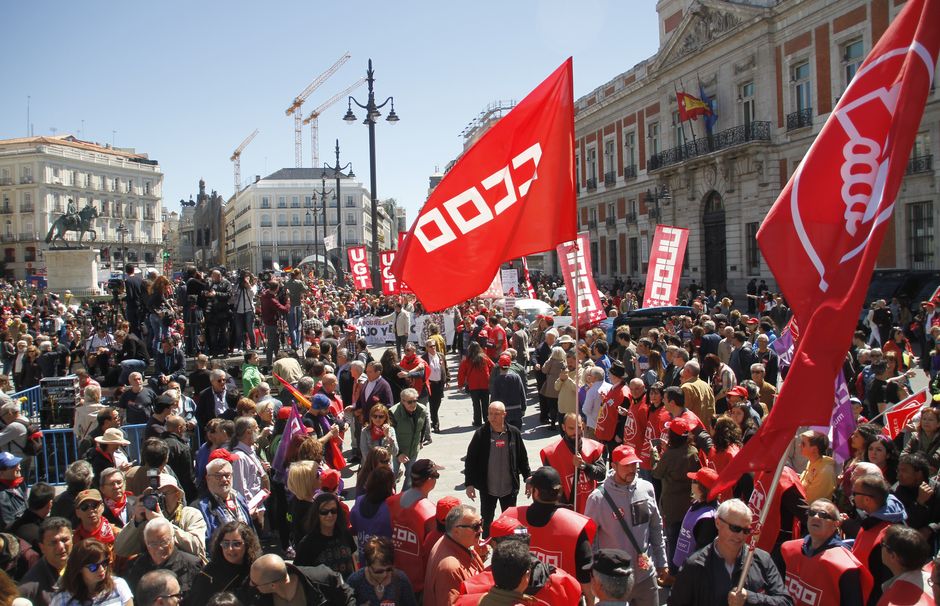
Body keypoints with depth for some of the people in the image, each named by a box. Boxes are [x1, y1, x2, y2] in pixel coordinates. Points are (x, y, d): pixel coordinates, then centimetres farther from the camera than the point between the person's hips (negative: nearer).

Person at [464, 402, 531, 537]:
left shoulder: (514, 433, -5)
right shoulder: (481, 434, -9)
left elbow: (523, 458, 4)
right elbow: (470, 459, -6)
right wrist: (469, 484, -10)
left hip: (509, 488, 1)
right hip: (487, 489, -1)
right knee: (486, 521, 14)